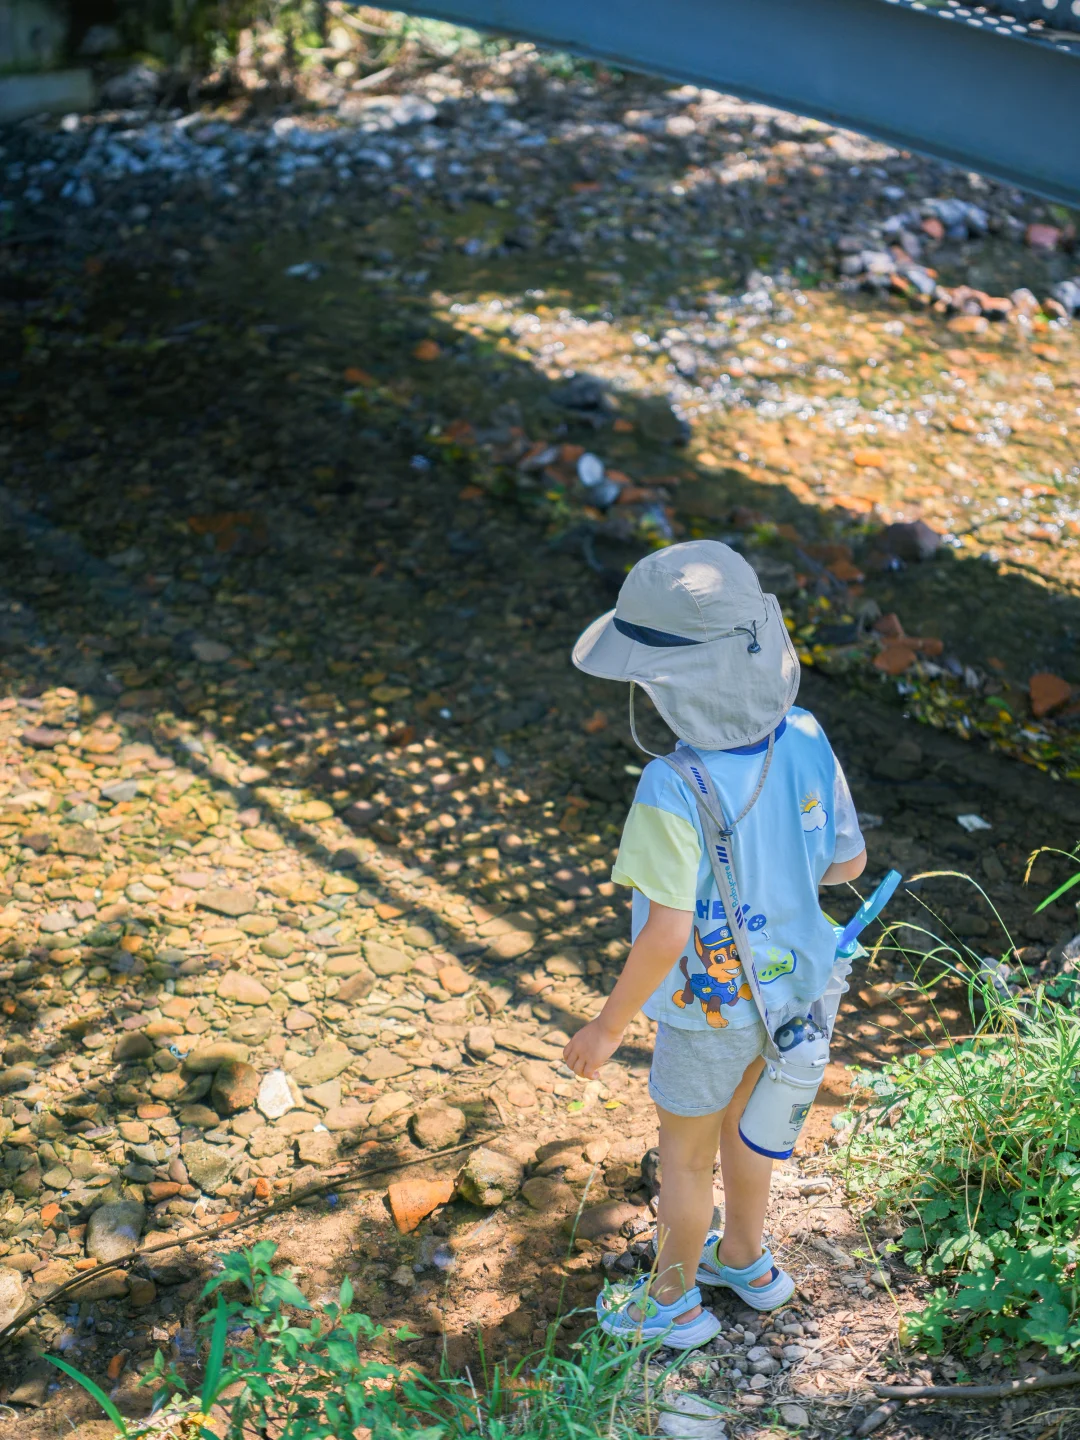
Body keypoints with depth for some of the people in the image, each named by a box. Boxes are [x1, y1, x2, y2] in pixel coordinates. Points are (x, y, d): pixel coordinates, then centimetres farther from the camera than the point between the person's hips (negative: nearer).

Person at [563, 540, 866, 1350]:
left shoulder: (674, 794, -37)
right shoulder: (805, 741, -19)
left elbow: (667, 934, -33)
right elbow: (848, 860, -7)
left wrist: (609, 1027, -18)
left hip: (712, 1009, -6)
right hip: (785, 982, 6)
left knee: (686, 1155, 19)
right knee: (740, 1122, 30)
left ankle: (673, 1301, 43)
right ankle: (744, 1261, 53)